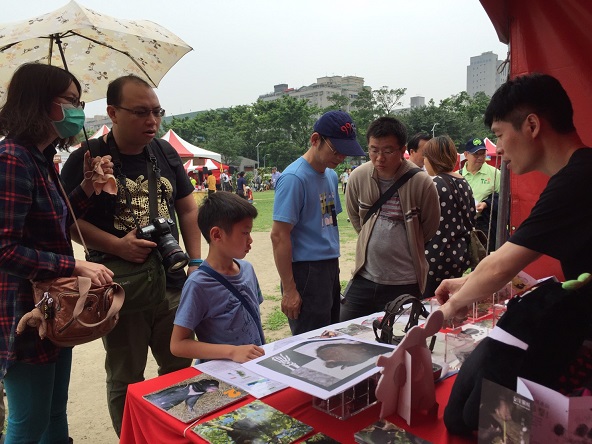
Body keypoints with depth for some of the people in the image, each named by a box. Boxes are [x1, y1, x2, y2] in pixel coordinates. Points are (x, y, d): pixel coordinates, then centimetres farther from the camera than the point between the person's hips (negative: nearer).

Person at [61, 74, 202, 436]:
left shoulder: (166, 153, 6)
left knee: (180, 367, 16)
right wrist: (116, 245, -21)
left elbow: (188, 209, 11)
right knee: (126, 381, 11)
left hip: (171, 283, 4)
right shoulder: (87, 158, -7)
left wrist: (196, 262, 4)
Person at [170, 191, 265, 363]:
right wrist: (232, 352, -21)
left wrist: (262, 351, 9)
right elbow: (178, 344, -14)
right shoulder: (198, 284, -16)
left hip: (256, 364, 4)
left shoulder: (247, 269, 2)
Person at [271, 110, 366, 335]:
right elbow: (279, 235, -17)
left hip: (331, 269, 8)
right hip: (306, 272, -8)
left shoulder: (331, 175, 11)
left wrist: (334, 265, 12)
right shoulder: (294, 178, -15)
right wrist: (288, 289, -17)